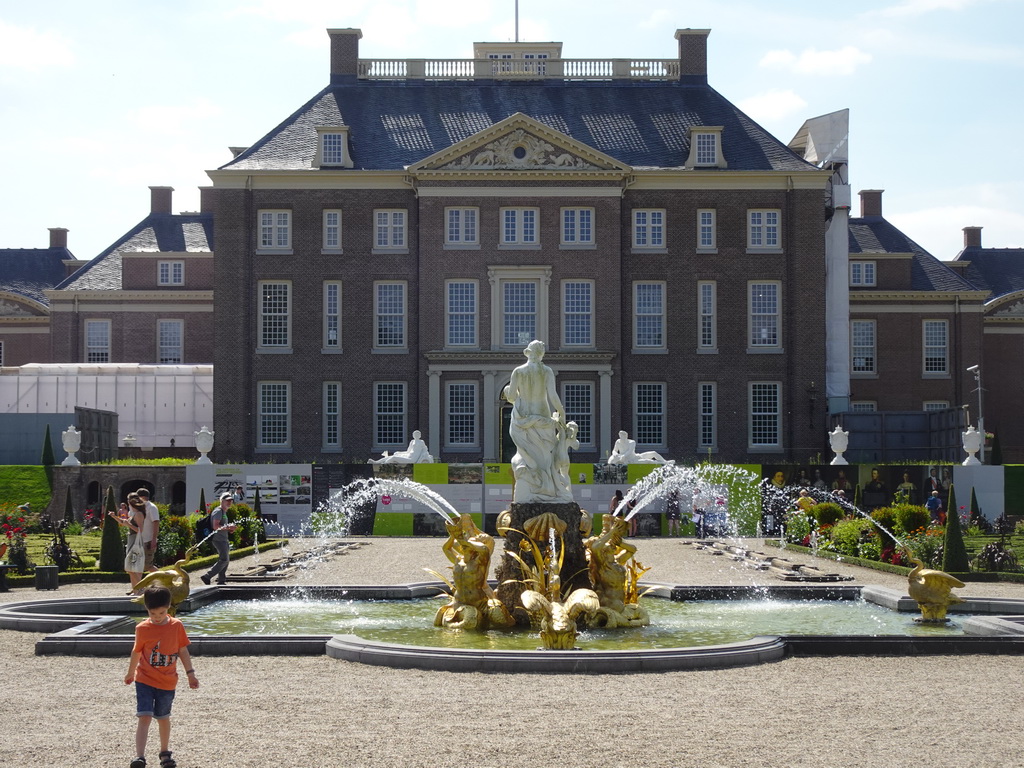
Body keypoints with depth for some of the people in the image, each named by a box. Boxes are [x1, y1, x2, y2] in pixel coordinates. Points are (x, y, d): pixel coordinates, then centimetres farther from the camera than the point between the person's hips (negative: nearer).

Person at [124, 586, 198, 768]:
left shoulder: (176, 626, -4)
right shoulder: (142, 628, -8)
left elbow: (183, 651, 5)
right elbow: (136, 652, 6)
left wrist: (190, 673, 3)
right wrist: (130, 674, 18)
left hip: (167, 683, 2)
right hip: (145, 680, -2)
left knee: (163, 718, 16)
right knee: (144, 717, -14)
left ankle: (165, 752, 33)